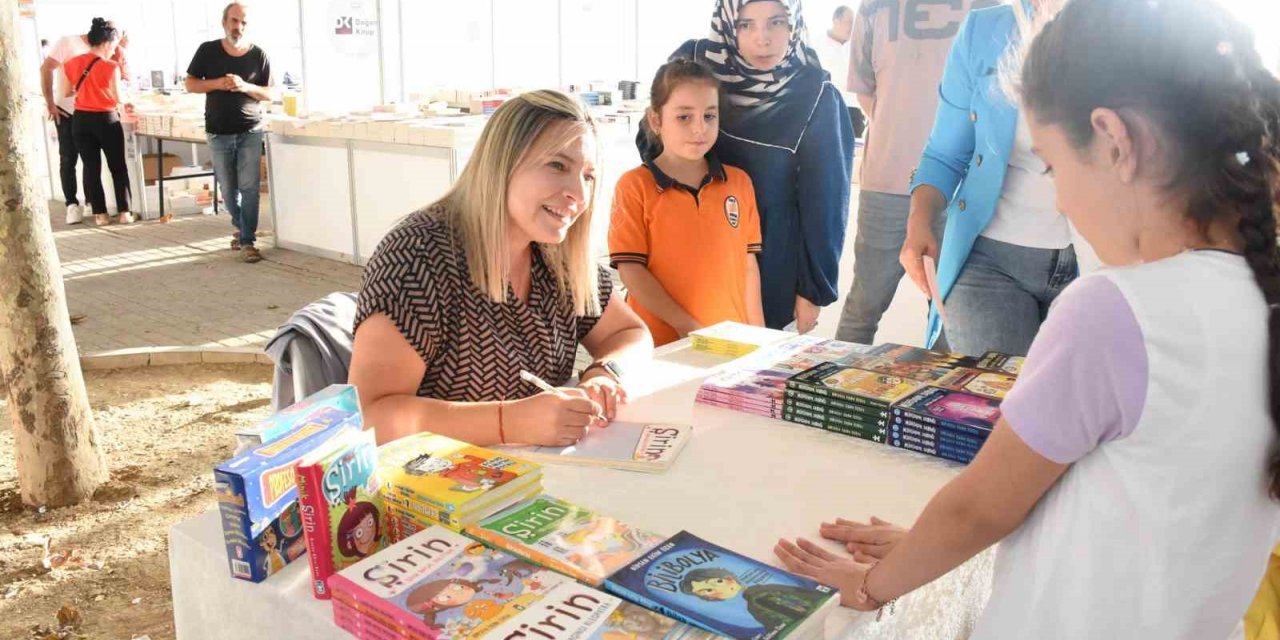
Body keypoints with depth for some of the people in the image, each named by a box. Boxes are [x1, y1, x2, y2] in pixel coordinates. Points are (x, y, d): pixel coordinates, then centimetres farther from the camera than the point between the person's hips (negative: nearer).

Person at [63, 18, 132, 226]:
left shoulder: (71, 64, 2)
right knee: (118, 167, 7)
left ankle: (99, 213, 8)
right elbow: (117, 99, -6)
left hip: (80, 119, 4)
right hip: (106, 120, -4)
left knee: (91, 167, 8)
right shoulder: (110, 67, -13)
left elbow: (67, 92, 10)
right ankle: (124, 212, 5)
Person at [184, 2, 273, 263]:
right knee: (228, 189, 11)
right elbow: (190, 84, 4)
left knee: (249, 187, -7)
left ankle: (248, 241, -3)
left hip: (250, 131, -2)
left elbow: (269, 93, 0)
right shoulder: (207, 51, 0)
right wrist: (218, 83, -14)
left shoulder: (259, 55, -2)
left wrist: (244, 86, -18)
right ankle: (240, 227, 35)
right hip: (219, 133, 2)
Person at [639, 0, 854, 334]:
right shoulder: (693, 63, -8)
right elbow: (649, 139, 5)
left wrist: (815, 288, -6)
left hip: (771, 266, -2)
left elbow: (824, 201, -7)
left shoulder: (817, 98, -12)